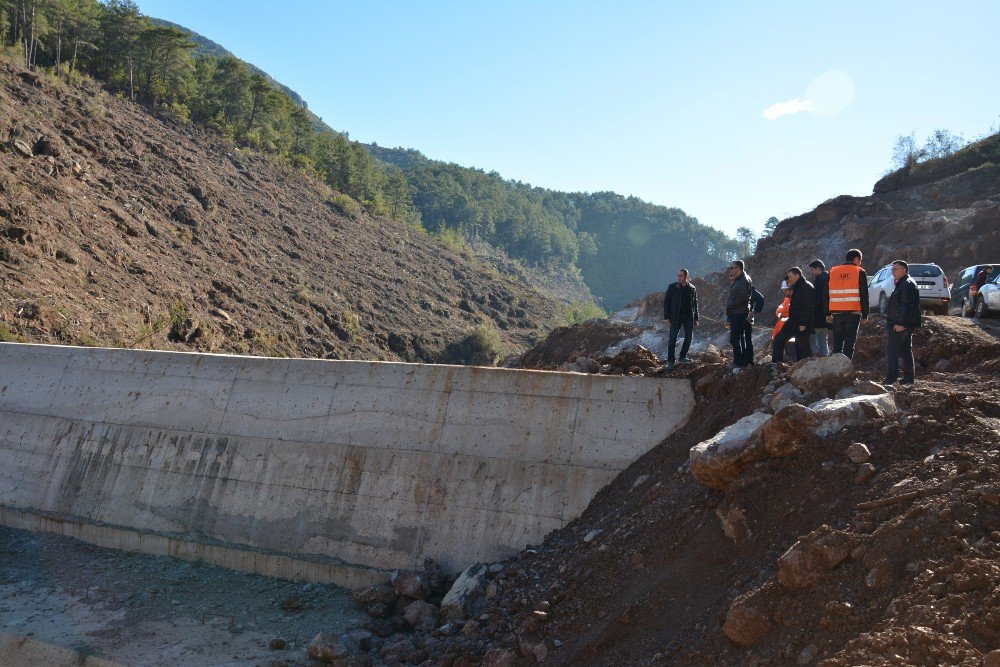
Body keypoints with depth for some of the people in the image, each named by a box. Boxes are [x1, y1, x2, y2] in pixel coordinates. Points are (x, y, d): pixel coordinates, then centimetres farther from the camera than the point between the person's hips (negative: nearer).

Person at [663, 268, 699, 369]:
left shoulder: (692, 289, 5)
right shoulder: (672, 287, -1)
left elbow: (695, 303, 12)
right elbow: (666, 301, -1)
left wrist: (696, 318, 8)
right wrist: (666, 316, -7)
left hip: (688, 316, 3)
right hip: (676, 316, -3)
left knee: (688, 338, 6)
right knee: (672, 338, -6)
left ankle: (683, 357, 23)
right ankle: (670, 361, -2)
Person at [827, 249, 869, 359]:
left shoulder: (832, 271, 11)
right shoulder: (860, 272, -1)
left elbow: (827, 294, 11)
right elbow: (864, 295, -4)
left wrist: (828, 314, 14)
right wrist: (865, 315, 0)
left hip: (837, 312, 4)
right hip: (853, 313, -3)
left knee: (837, 343, 11)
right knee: (849, 343, 0)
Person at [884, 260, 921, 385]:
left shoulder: (907, 284, -14)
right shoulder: (902, 284, 20)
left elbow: (906, 306, -22)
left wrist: (900, 323, -26)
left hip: (900, 325, -11)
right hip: (904, 324, 11)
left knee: (892, 350, -10)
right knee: (906, 350, 12)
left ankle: (891, 377, -12)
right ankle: (908, 378, 17)